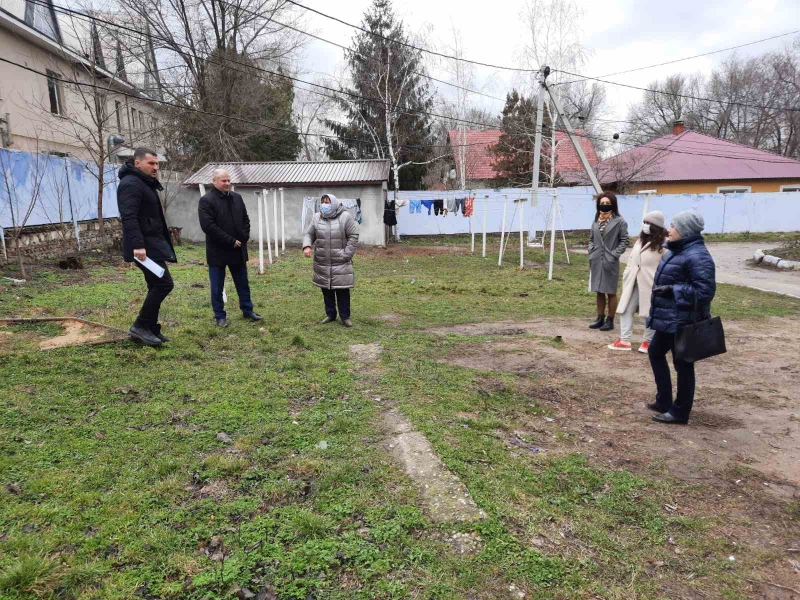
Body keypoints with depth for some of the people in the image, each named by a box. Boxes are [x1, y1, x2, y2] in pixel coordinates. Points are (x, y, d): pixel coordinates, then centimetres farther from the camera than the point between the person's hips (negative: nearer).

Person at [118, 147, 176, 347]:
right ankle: (140, 326, -4)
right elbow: (129, 217, -24)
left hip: (151, 243, 11)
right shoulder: (131, 183, -13)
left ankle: (151, 329, 17)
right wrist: (137, 245, -32)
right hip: (144, 246, -10)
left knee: (156, 286, 11)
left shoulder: (145, 183, 20)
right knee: (164, 283, -12)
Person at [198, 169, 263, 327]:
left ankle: (248, 311, 27)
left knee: (243, 284, 15)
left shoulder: (237, 197, 8)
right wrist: (230, 241, -19)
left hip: (238, 249, 5)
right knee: (217, 287, 6)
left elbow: (245, 219, 13)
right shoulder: (206, 200, -11)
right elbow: (208, 226, -19)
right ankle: (220, 316, 17)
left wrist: (244, 238, -3)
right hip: (218, 251, -5)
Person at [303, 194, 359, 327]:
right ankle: (330, 314, 25)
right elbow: (309, 234, 10)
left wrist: (346, 254, -11)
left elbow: (353, 236, -6)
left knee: (342, 290, 1)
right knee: (326, 290, 12)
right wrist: (307, 246, -11)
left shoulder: (345, 217, -7)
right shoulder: (316, 218, 5)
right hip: (322, 263, 4)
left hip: (340, 263, -4)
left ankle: (345, 317, 12)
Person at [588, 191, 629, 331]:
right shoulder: (596, 221, 11)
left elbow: (625, 240, -6)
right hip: (596, 261, 5)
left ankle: (610, 321, 12)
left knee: (611, 292, 4)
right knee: (599, 292, 13)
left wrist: (614, 254, -13)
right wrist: (591, 252, 4)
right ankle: (600, 319, 22)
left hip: (610, 262, -5)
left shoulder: (619, 221, -6)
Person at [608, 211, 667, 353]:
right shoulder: (641, 239, 12)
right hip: (634, 282, 8)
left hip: (651, 283, -7)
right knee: (626, 310, 6)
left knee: (651, 313, 7)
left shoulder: (664, 243, -15)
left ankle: (647, 341, 21)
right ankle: (624, 340, 13)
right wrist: (626, 275, 16)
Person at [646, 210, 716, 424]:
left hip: (682, 322, -11)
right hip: (667, 319, 11)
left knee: (683, 365, 3)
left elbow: (705, 291, -25)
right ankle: (664, 401, 32)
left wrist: (672, 290, -23)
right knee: (655, 353, 21)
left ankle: (679, 412, 16)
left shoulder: (697, 256, -21)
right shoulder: (676, 250, 10)